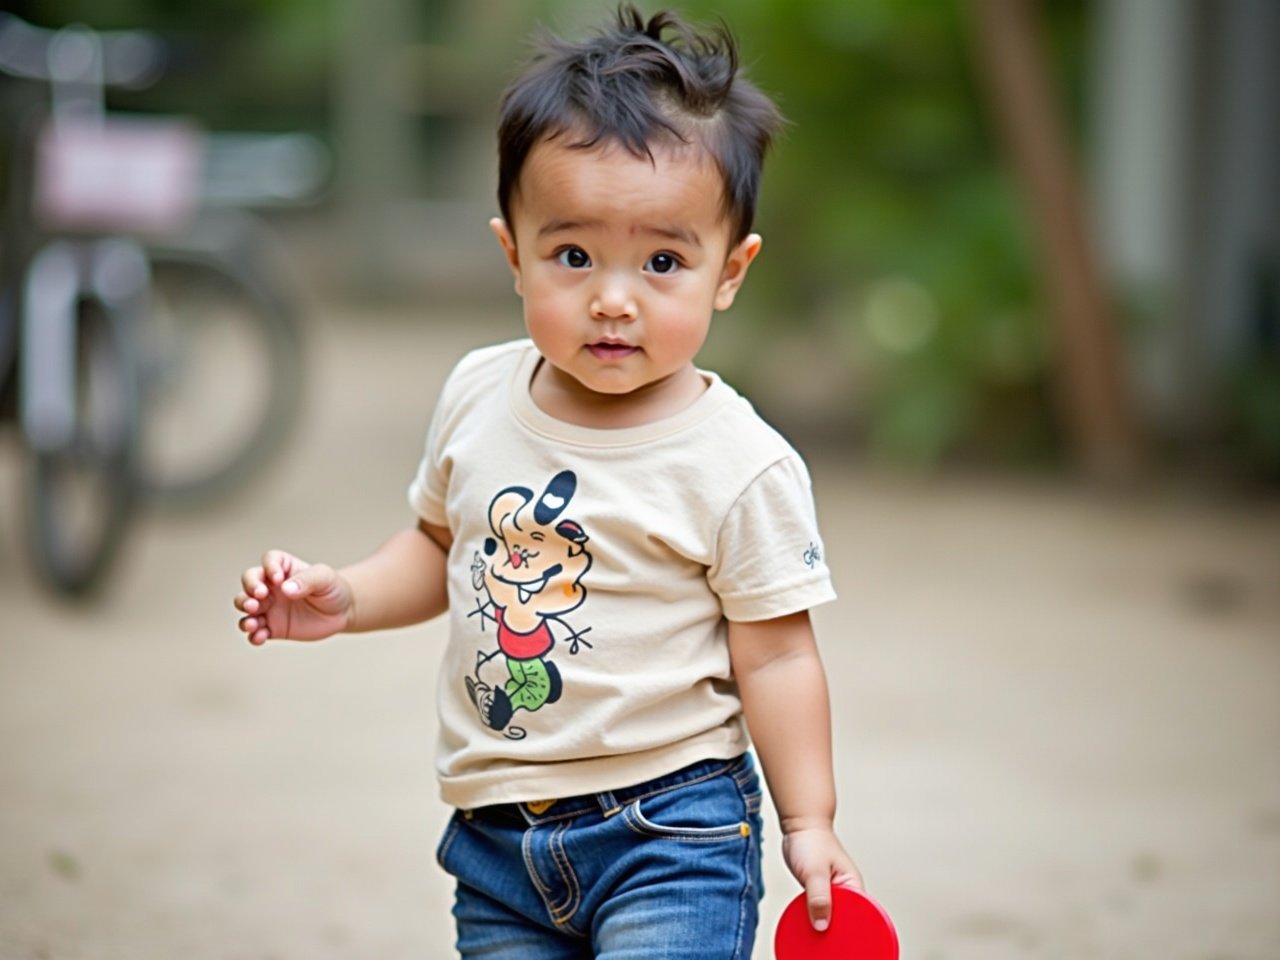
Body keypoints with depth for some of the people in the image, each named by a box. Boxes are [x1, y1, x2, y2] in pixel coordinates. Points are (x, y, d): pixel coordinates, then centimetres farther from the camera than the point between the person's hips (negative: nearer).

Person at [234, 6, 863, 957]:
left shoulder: (739, 466, -13)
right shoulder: (479, 396, 2)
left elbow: (774, 656, -7)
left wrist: (808, 823, -7)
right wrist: (344, 596, 2)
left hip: (671, 829, -5)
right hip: (498, 836, 5)